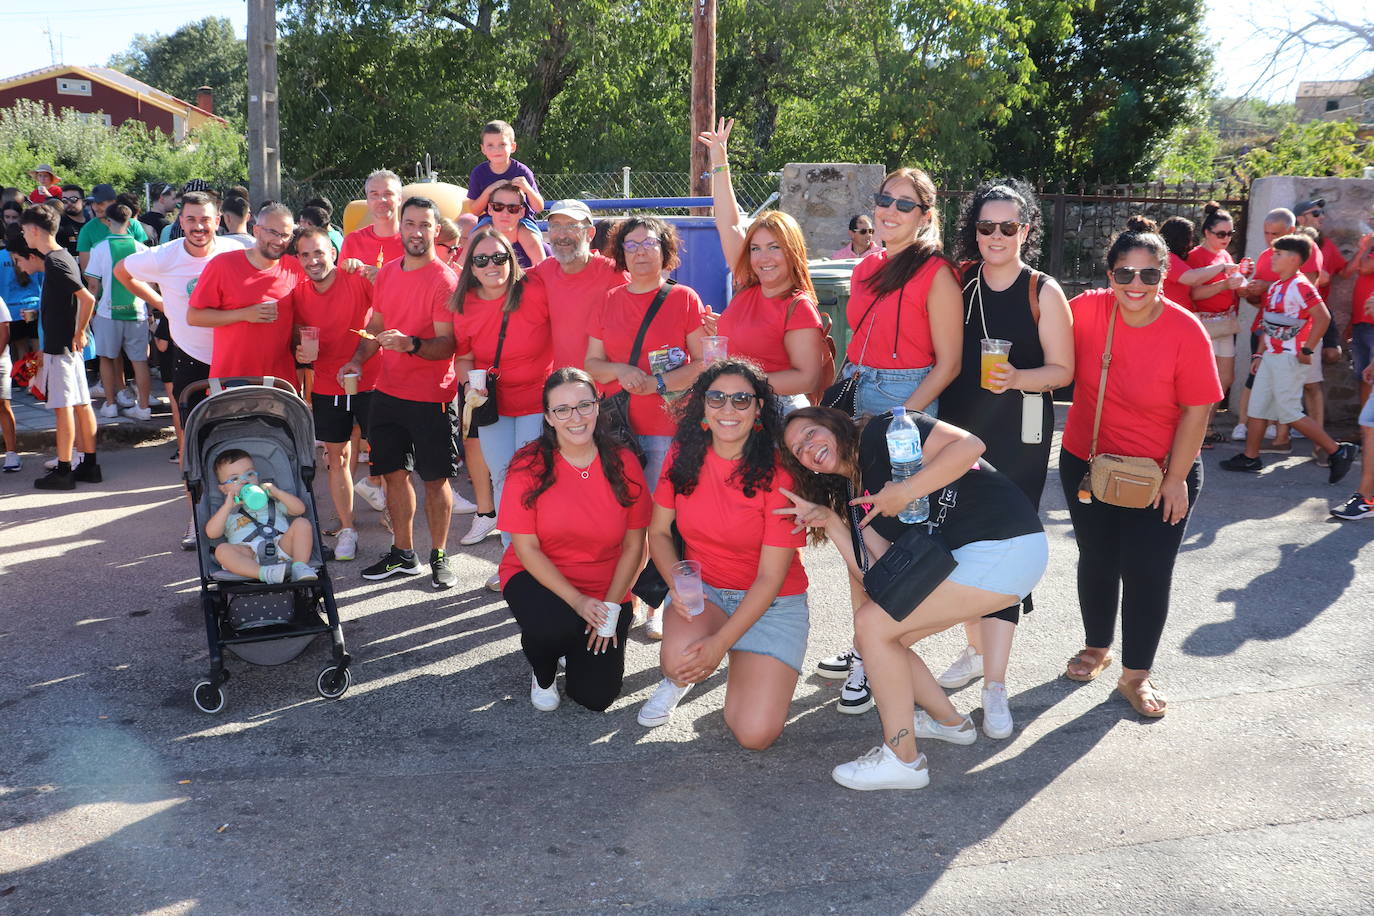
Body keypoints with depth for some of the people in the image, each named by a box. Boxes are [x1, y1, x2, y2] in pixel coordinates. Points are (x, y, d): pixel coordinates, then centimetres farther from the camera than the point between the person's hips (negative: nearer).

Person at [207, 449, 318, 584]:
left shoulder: (270, 498, 30)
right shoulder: (226, 509, 27)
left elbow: (299, 509, 16)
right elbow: (212, 533, 7)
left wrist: (278, 493, 4)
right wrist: (227, 507, 0)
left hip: (281, 545, 2)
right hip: (250, 555, -1)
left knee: (302, 523, -18)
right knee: (221, 550, -30)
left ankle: (300, 566, -33)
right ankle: (266, 573, -46)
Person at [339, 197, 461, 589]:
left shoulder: (444, 280, -12)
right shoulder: (387, 273, 8)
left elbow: (447, 344, -17)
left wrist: (411, 345, -33)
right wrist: (357, 359, 3)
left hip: (431, 397, -6)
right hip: (388, 392, 6)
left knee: (435, 479, 3)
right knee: (394, 472, 12)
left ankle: (439, 557, 18)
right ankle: (403, 554, 26)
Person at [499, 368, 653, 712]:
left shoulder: (623, 463, -7)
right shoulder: (529, 466, -13)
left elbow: (633, 545, -2)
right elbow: (526, 548, -12)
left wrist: (611, 605, -11)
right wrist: (576, 601, -21)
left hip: (606, 590, 2)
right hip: (538, 579, -1)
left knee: (596, 696, -9)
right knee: (552, 624, -36)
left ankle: (583, 645, 27)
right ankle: (542, 673, 3)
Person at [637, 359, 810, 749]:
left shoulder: (778, 475, -17)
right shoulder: (683, 457, -5)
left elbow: (770, 577, -17)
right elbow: (659, 531, 4)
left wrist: (720, 644, -24)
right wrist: (678, 585, -16)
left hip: (772, 604, -2)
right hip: (702, 592, 2)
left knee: (755, 734, -18)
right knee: (678, 657, -34)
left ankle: (741, 670, 17)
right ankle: (677, 680, 7)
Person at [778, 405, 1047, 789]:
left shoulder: (880, 432, -7)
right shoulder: (853, 495, 14)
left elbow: (969, 444, -19)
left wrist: (904, 492, -21)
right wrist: (828, 520, -2)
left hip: (1006, 547, -9)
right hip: (957, 560, 9)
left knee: (872, 624, -12)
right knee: (880, 636, 8)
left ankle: (902, 760, -2)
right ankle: (951, 722, 28)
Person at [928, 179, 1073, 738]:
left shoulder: (1043, 292, -3)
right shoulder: (959, 280, 7)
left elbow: (1062, 369, -3)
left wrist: (1018, 378, -21)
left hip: (1017, 436, -4)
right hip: (957, 428, 4)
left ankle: (994, 686, -2)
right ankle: (975, 650, 31)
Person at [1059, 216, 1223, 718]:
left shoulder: (1186, 331, -18)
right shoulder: (1087, 309, -13)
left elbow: (1196, 411, -12)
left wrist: (1176, 479, -11)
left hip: (1160, 472, -2)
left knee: (1147, 571, 0)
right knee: (1097, 559, 15)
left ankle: (1136, 674, 19)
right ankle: (1097, 648, 38)